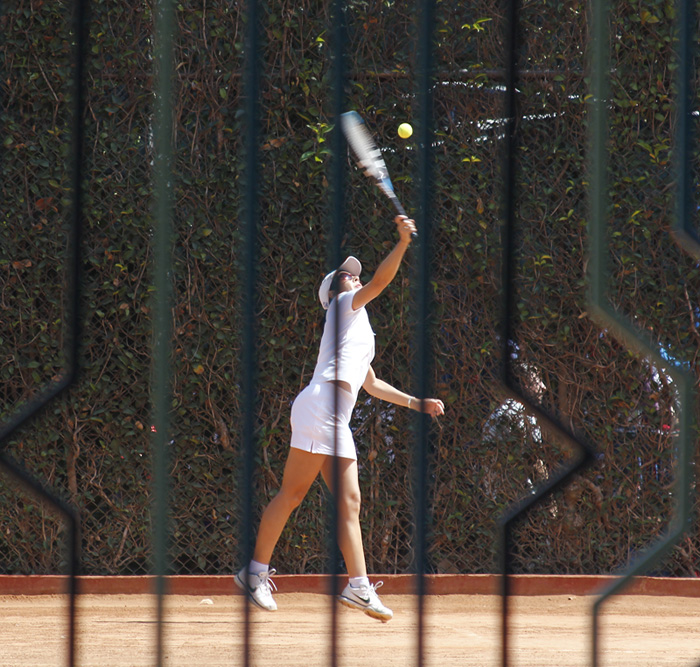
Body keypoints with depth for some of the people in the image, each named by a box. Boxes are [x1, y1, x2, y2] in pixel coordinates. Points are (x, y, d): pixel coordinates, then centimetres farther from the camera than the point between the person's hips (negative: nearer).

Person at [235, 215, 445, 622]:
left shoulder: (359, 328, 33)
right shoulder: (345, 305, 10)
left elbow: (372, 384, 39)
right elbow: (380, 281, -8)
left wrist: (416, 403, 36)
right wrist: (403, 243, -17)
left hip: (338, 423, 9)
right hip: (320, 406, -9)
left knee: (349, 503, 1)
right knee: (293, 493, -10)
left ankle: (359, 586, -5)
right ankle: (257, 570, -6)